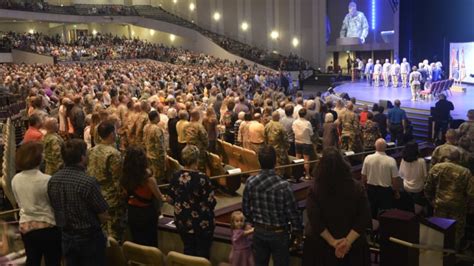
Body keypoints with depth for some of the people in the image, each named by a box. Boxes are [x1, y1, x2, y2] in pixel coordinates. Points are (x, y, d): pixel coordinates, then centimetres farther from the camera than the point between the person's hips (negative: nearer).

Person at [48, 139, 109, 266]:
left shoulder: (52, 180, -6)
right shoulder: (88, 182, -26)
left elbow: (55, 208, 7)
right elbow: (103, 217, -19)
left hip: (66, 237, 6)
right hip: (89, 238, -5)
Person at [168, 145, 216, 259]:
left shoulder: (175, 177, -7)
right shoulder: (202, 178, -22)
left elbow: (171, 200, 2)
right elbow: (211, 202, -18)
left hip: (182, 222, 5)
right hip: (202, 224, -4)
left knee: (188, 251, 20)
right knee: (202, 253, 12)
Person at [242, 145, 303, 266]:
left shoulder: (250, 182, -13)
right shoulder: (283, 185, -24)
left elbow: (245, 209, -2)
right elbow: (292, 212, -16)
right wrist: (297, 231, 3)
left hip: (259, 232, 3)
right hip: (279, 233, -3)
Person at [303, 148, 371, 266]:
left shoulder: (314, 191, -13)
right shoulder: (358, 188, -8)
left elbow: (315, 221, -19)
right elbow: (364, 218, -13)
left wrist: (333, 242, -16)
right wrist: (348, 241, -17)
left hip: (320, 245, -1)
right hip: (353, 246, 1)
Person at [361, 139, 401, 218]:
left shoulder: (368, 158, -13)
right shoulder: (391, 161, -19)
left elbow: (364, 177, -3)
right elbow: (395, 179, -12)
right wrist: (397, 192, 5)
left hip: (371, 188, 3)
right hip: (386, 190, -3)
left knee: (372, 212, 21)